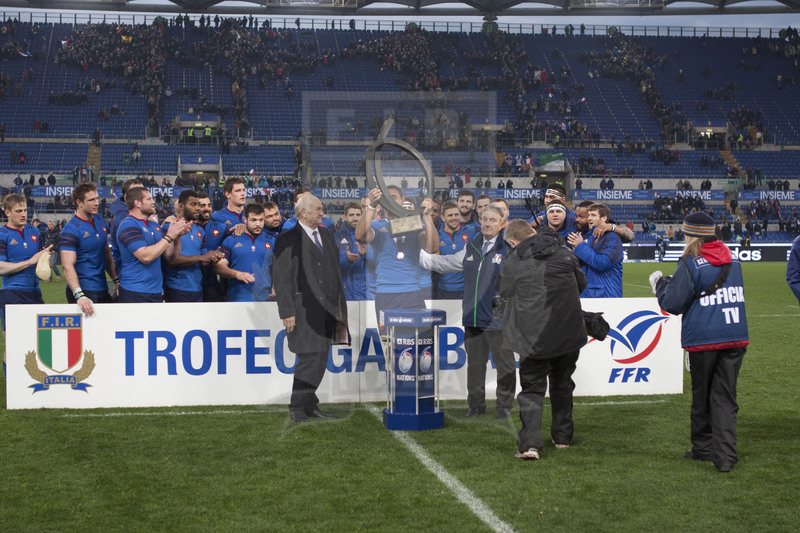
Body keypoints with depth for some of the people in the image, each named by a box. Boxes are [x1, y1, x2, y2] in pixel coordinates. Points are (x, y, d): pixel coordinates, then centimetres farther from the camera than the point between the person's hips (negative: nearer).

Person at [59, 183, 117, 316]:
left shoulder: (100, 220, 10)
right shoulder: (71, 229, -14)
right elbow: (67, 266, -23)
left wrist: (116, 280, 12)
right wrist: (79, 295, -34)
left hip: (102, 289, 7)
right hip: (84, 291, -7)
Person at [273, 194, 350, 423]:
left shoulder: (326, 235, 17)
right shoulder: (288, 240, -6)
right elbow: (281, 279, -10)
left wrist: (339, 304, 17)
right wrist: (287, 312, -15)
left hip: (328, 309, 7)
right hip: (304, 311, -7)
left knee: (320, 360, 9)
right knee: (310, 359, -10)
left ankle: (310, 405, 20)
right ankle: (297, 407, 3)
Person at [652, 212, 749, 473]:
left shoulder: (691, 263, -9)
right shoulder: (732, 261, 9)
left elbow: (673, 304, -10)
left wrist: (660, 283, 10)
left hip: (703, 339, -4)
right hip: (736, 337, 4)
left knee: (702, 395, 12)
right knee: (725, 396, 4)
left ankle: (704, 447, 23)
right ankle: (725, 454, -8)